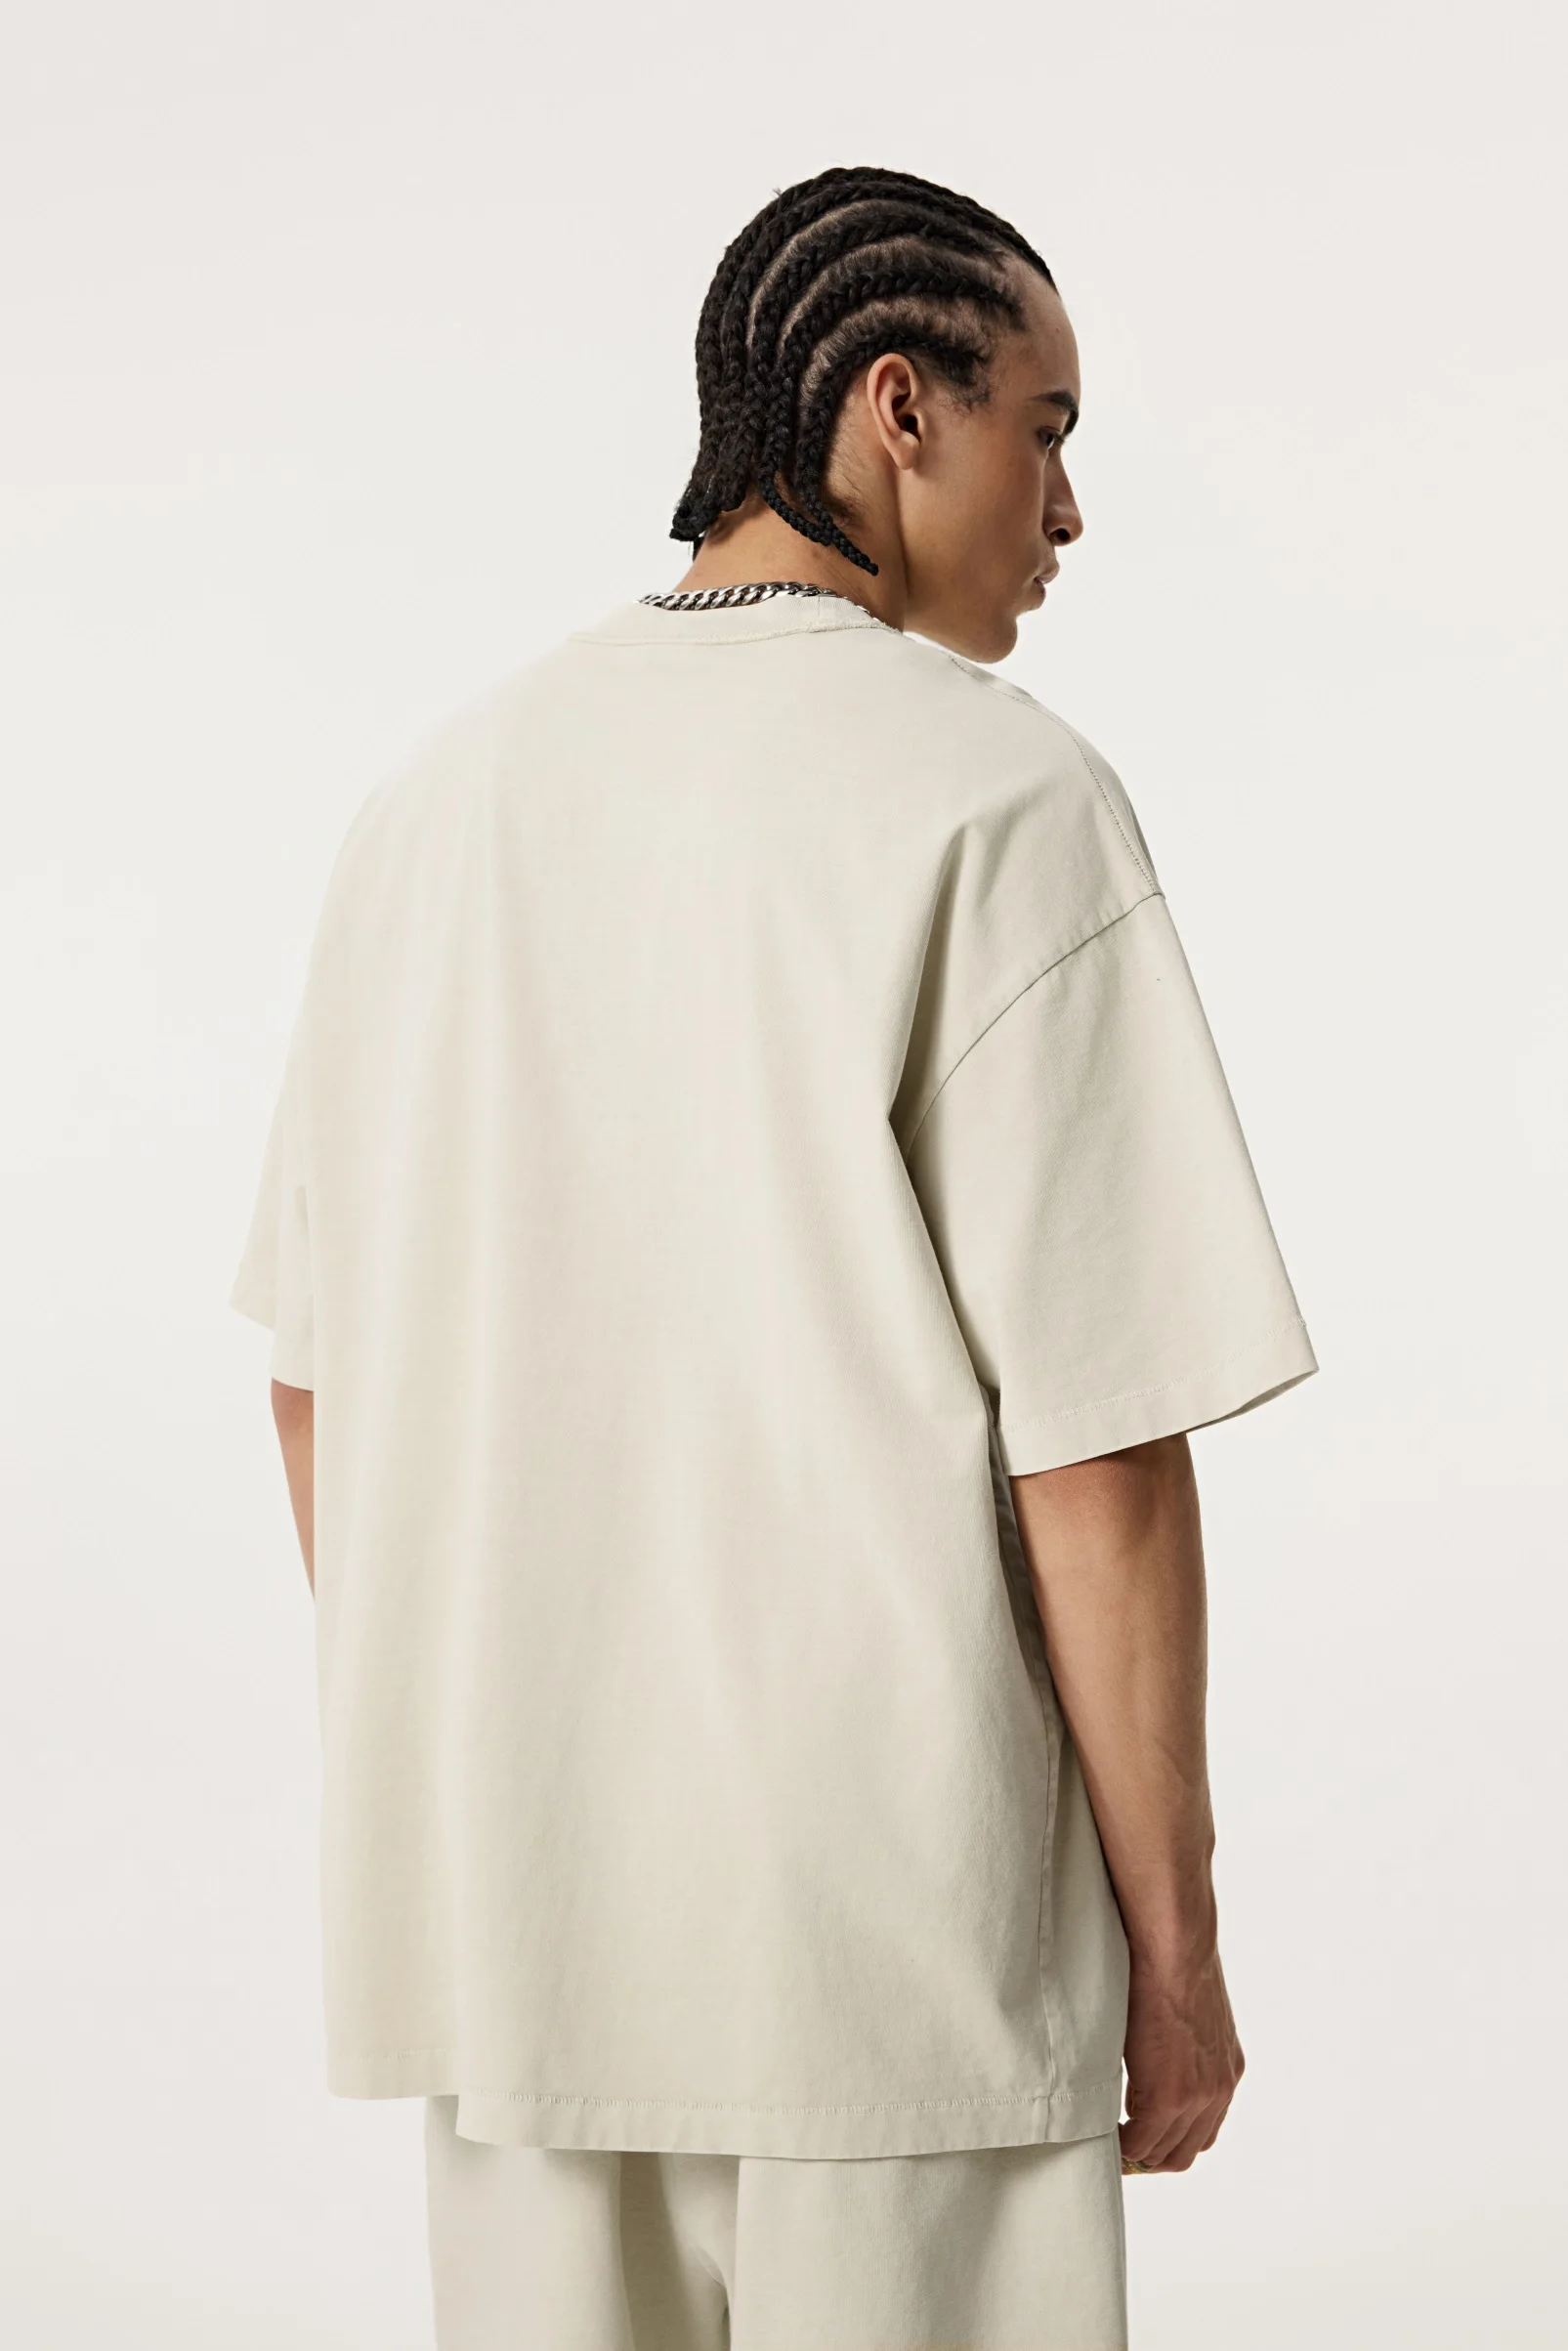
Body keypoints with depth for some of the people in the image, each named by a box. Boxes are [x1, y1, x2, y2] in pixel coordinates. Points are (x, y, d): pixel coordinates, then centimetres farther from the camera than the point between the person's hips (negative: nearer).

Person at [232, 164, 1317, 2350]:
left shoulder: (447, 793, 6)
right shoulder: (1006, 804, -13)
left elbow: (319, 1382, 10)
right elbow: (1100, 1451, -16)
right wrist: (1176, 1943, -6)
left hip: (511, 1896, 6)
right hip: (891, 1920, -6)